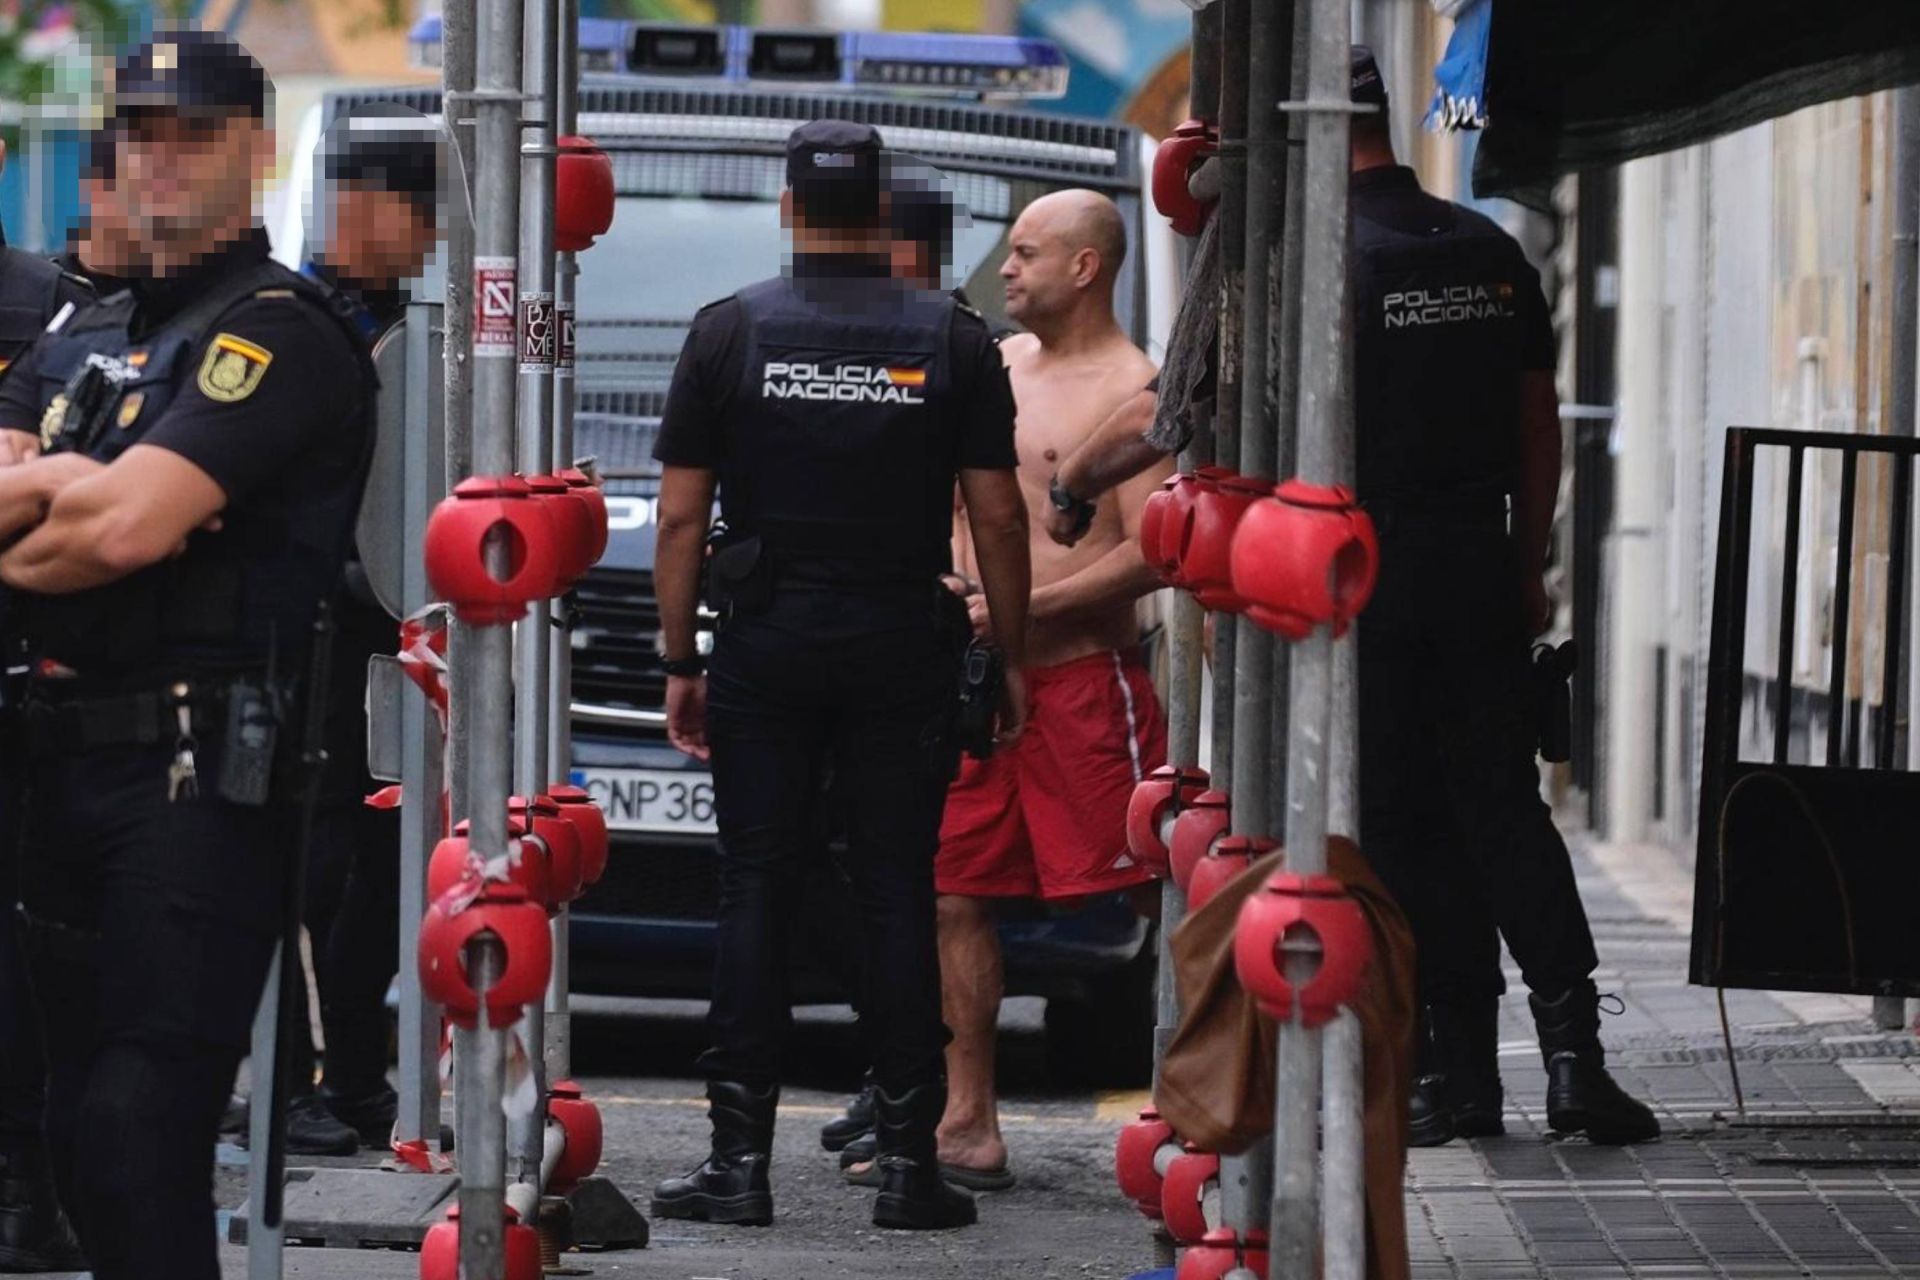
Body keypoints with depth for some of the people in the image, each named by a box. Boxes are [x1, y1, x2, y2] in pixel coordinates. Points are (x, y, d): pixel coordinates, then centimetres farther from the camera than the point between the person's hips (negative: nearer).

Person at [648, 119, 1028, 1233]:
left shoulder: (731, 331, 0)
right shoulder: (953, 338, 0)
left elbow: (681, 515, -1)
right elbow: (998, 516, -1)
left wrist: (679, 660, 5)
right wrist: (1013, 659, 7)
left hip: (767, 642, 0)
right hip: (906, 649, 0)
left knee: (757, 895, 3)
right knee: (899, 899, 3)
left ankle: (741, 1159, 0)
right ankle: (908, 1160, 2)